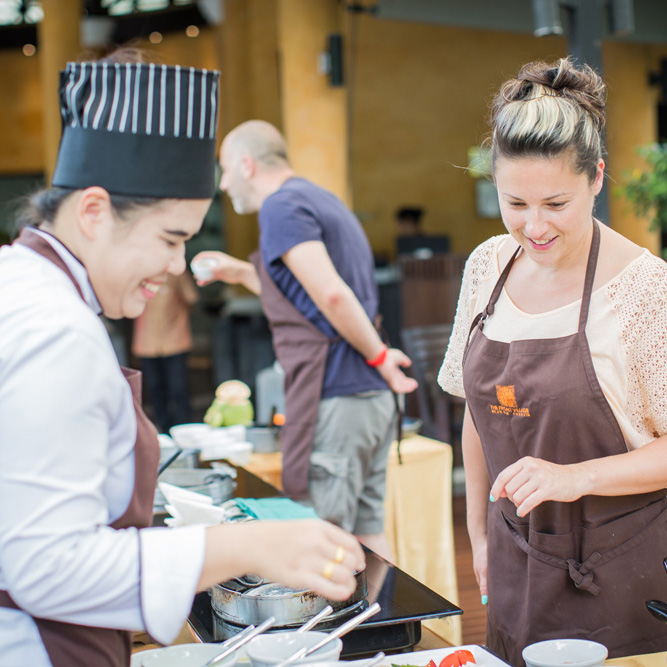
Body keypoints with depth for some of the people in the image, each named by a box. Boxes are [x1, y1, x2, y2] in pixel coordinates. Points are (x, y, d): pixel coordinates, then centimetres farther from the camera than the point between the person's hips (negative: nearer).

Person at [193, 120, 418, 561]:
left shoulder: (281, 206, -10)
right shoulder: (323, 201, 20)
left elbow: (332, 294, -22)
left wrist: (378, 356, -12)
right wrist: (242, 272, 28)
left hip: (335, 398, -10)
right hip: (372, 396, 10)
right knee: (365, 530, 14)